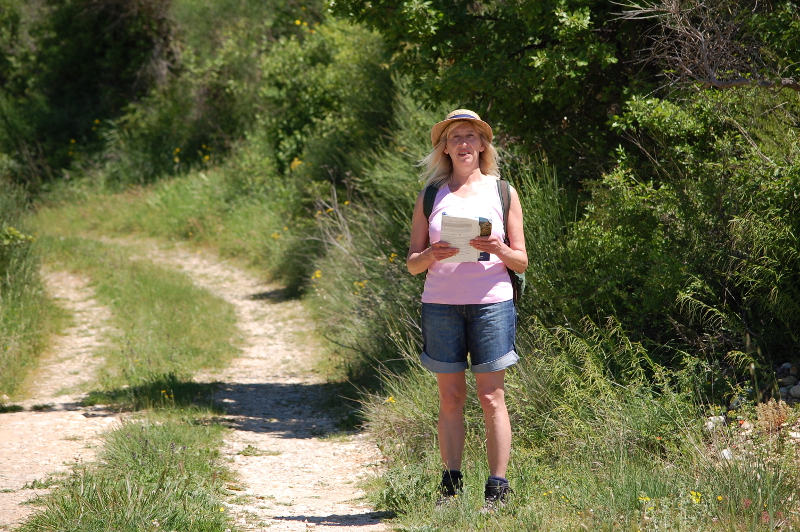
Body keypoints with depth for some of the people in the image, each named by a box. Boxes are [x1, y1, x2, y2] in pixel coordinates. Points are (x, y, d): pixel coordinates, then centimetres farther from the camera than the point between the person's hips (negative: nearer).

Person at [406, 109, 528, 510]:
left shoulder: (502, 193, 8)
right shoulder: (430, 197, 11)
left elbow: (521, 262, 8)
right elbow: (412, 263, 9)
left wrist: (499, 250, -14)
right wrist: (432, 255, -13)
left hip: (491, 302, -1)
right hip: (440, 305, 1)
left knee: (491, 398, -4)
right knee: (450, 398, 2)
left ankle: (497, 490, -3)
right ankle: (451, 485, 6)